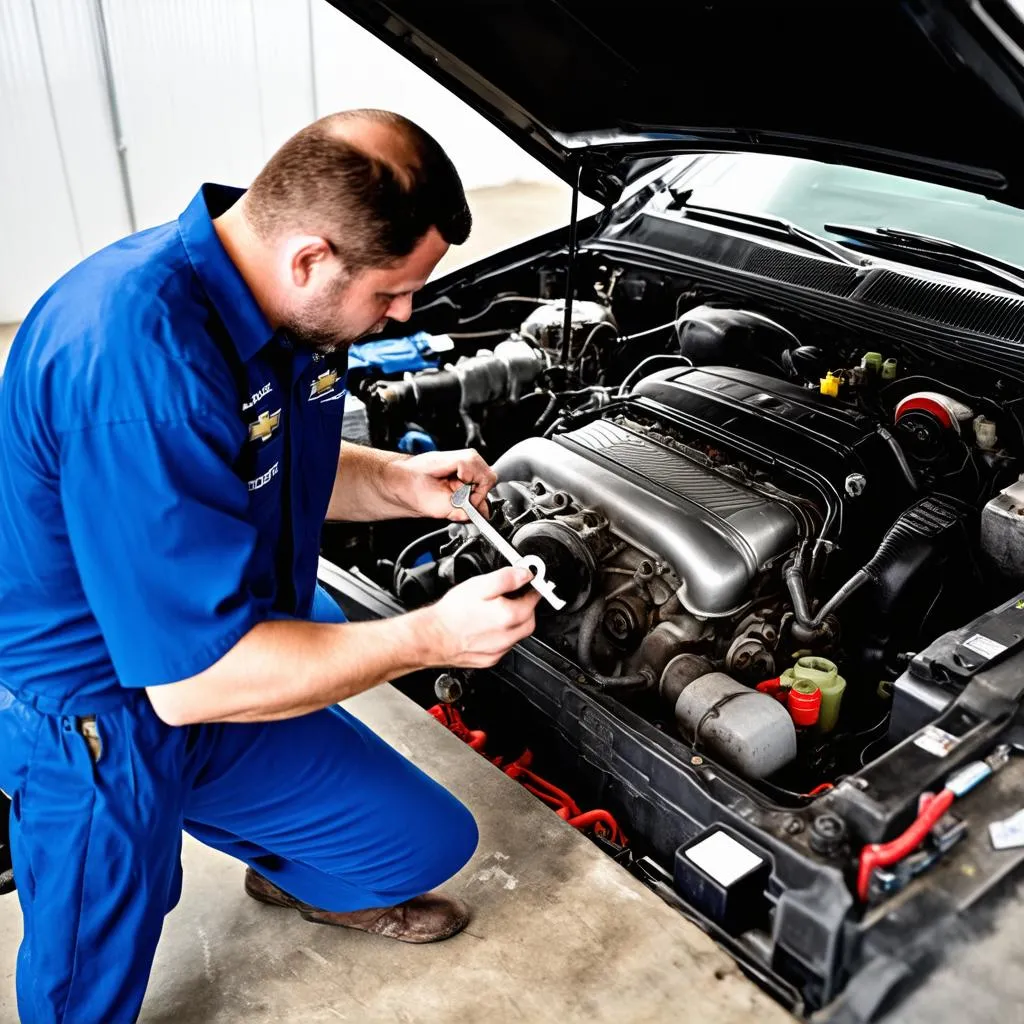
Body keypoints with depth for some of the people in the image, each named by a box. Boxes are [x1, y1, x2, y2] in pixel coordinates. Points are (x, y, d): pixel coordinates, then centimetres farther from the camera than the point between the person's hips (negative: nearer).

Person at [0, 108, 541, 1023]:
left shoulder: (280, 304, -7)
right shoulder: (140, 363, -36)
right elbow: (193, 678, -33)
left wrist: (396, 482, -7)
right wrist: (432, 637, -26)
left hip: (226, 646, 8)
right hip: (98, 722, -7)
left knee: (431, 843, 16)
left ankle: (301, 875, 47)